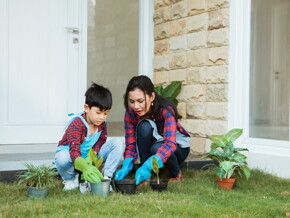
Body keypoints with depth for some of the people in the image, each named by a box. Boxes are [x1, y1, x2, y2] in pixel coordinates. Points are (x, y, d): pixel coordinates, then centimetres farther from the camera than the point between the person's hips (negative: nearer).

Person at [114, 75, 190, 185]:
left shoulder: (166, 110, -31)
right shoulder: (130, 113, -19)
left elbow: (170, 144, -44)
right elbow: (131, 146, -18)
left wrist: (147, 166, -58)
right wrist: (126, 167, -39)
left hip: (178, 147, -3)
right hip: (150, 144, 3)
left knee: (156, 148, -38)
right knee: (144, 126, -30)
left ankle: (176, 173, -5)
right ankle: (146, 177, -18)